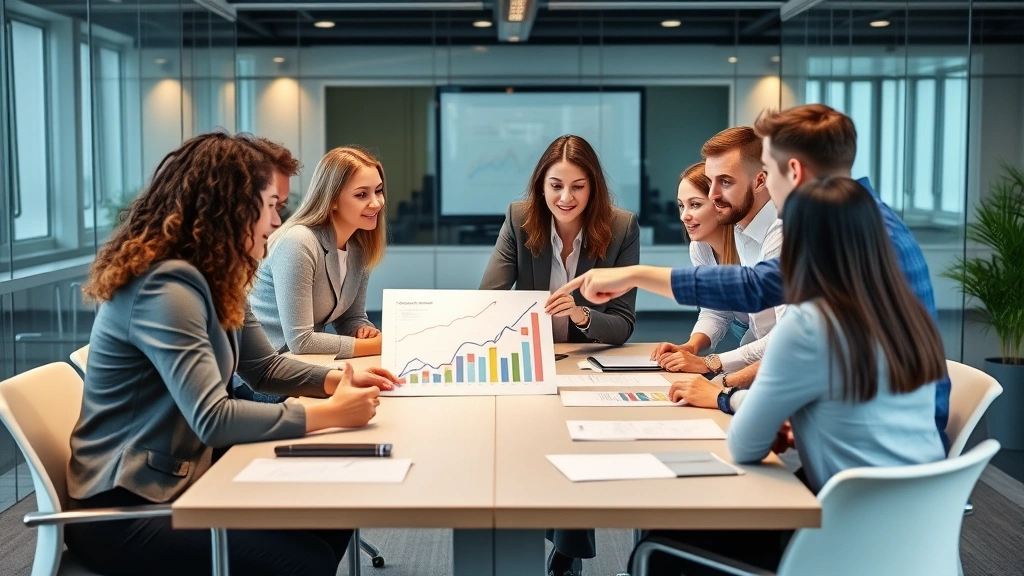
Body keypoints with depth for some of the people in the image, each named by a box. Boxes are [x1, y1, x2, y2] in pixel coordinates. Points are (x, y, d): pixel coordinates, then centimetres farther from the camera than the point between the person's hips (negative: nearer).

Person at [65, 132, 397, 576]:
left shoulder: (214, 280, 7)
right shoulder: (166, 286, -25)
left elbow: (265, 368, 16)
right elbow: (213, 419, -31)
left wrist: (337, 381, -1)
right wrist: (331, 414, -25)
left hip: (181, 480, 10)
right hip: (126, 509, -9)